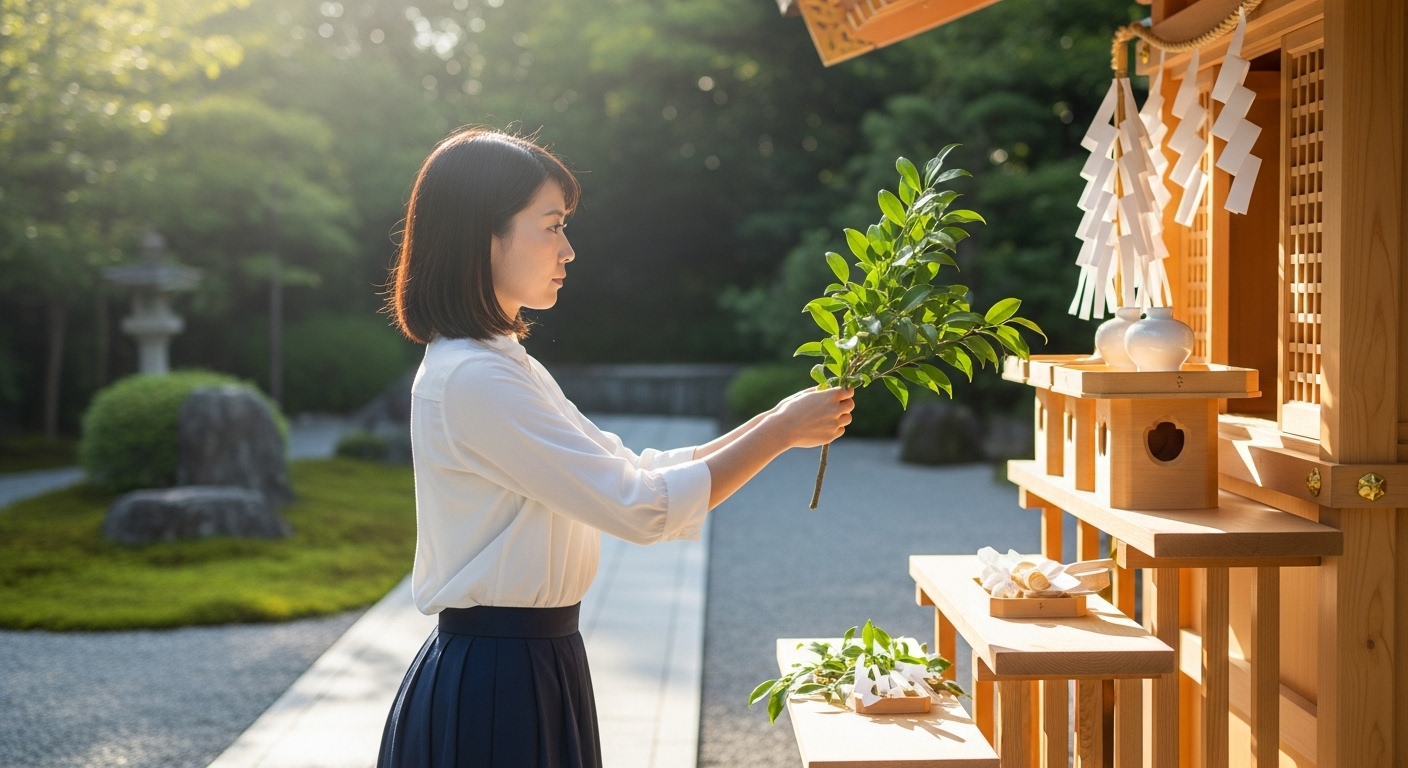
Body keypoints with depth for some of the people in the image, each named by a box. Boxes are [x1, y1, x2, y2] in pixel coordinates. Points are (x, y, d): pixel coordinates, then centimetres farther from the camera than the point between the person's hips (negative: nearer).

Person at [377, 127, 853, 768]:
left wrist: (775, 424, 2)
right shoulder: (473, 379, -20)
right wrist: (781, 432, -12)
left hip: (530, 671, 10)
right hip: (491, 686, -10)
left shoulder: (500, 365, 13)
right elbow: (640, 509, -21)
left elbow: (634, 472, 12)